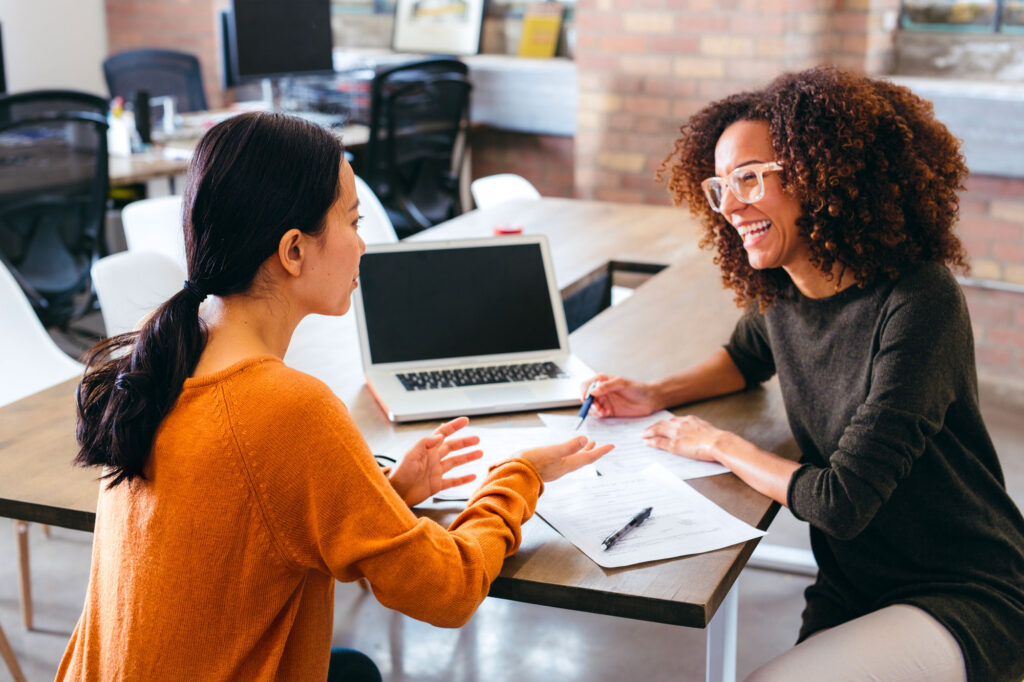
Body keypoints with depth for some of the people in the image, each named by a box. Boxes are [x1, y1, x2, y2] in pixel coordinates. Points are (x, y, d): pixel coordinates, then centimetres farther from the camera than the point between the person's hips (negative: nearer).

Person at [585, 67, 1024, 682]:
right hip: (852, 590, 7)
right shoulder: (781, 293, 0)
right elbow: (747, 357, 26)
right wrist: (657, 395, 9)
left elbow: (842, 502, -24)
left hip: (967, 601, -6)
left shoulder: (917, 304, -22)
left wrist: (721, 446, -9)